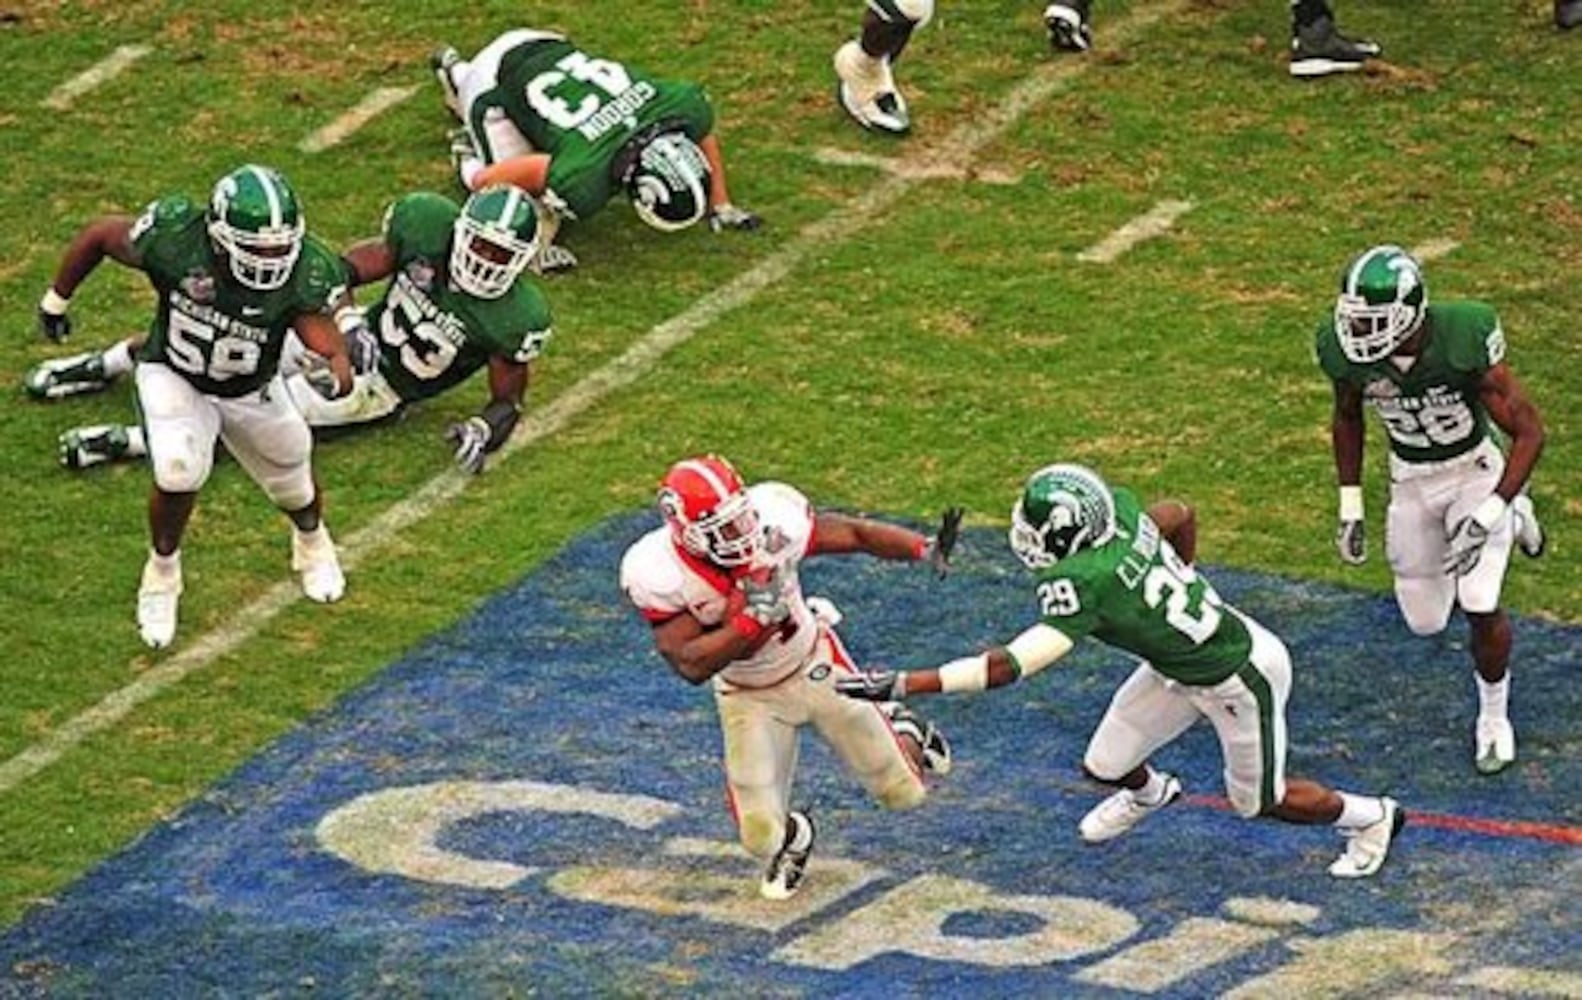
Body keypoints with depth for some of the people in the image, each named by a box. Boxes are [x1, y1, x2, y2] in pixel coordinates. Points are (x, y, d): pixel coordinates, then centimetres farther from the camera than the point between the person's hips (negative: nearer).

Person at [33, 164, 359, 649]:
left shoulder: (304, 273, -34)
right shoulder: (174, 240, -35)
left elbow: (328, 343, -33)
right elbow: (99, 233, -18)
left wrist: (336, 372, -58)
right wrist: (56, 299, -3)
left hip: (252, 390, 2)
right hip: (174, 377, -2)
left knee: (295, 487, 17)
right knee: (179, 472, -25)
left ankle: (312, 541, 55)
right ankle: (162, 572, 5)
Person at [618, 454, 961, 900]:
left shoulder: (773, 522, -28)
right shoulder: (660, 576, -29)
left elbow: (854, 533, -15)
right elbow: (691, 665, -28)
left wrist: (926, 549, -29)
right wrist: (752, 621, -39)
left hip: (816, 666, 1)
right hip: (749, 697, -1)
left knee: (902, 792, 8)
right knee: (762, 836, -5)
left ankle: (900, 729, 44)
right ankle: (791, 838, 34)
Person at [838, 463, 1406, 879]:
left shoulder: (1084, 585, -38)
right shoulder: (1118, 507, -17)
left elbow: (1010, 666, -41)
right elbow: (1181, 517, 4)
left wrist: (901, 685, -43)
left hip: (1240, 680, -7)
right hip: (1181, 665, 7)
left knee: (1261, 802, 16)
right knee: (1104, 765, 13)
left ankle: (1370, 818, 41)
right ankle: (1147, 794, 49)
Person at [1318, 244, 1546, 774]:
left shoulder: (1463, 342, -33)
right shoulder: (1349, 351, -22)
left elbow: (1530, 430, -24)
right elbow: (1346, 418, 2)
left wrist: (1488, 515, -32)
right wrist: (1350, 504, -2)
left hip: (1474, 472, -4)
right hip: (1410, 481, 4)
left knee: (1480, 608, -14)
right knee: (1425, 622, 10)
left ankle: (1494, 715, 17)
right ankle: (1511, 517, 36)